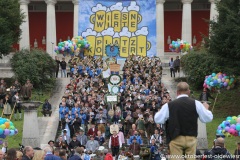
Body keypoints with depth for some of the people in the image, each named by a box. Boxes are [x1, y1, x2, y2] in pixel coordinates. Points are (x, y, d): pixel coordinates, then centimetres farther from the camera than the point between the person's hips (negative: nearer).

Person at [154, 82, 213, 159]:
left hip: (176, 139, -2)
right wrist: (206, 108, 25)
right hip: (191, 138, 2)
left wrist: (160, 111, 23)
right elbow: (208, 118, 4)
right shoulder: (196, 103, -2)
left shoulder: (169, 105, -4)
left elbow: (158, 120, 2)